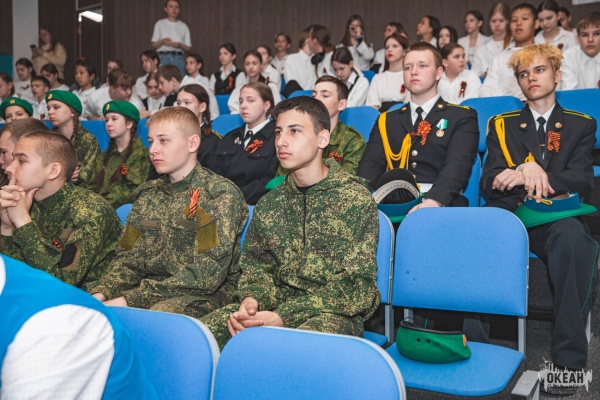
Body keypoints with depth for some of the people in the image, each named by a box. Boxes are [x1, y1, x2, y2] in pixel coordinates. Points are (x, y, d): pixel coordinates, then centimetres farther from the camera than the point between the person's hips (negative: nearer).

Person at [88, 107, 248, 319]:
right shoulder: (148, 194, 12)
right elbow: (128, 259, 10)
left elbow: (206, 276, -18)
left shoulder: (221, 195, -10)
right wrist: (100, 293, -12)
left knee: (159, 313, -36)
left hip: (206, 295, -5)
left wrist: (130, 300, -22)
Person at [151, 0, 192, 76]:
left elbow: (189, 48, 7)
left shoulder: (183, 26, 10)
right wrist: (162, 42, -12)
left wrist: (179, 45, -12)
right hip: (163, 57, -1)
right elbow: (154, 45, 8)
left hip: (178, 58, 1)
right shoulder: (160, 24, 9)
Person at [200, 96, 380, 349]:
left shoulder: (357, 200, -5)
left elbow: (356, 284, -10)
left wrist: (284, 316, -20)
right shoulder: (270, 203, 12)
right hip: (278, 305, 5)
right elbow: (256, 264, 16)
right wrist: (250, 299, -10)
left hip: (334, 313, -4)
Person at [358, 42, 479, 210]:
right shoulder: (386, 120, 20)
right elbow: (371, 164, 5)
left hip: (441, 206, -1)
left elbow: (458, 164, -7)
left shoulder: (462, 117, 11)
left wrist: (434, 200, -28)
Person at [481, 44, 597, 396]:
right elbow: (489, 184, 7)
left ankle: (569, 359, -31)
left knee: (571, 235, -37)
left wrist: (526, 176, -16)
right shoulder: (502, 125, 20)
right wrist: (527, 170, -15)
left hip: (557, 218, 0)